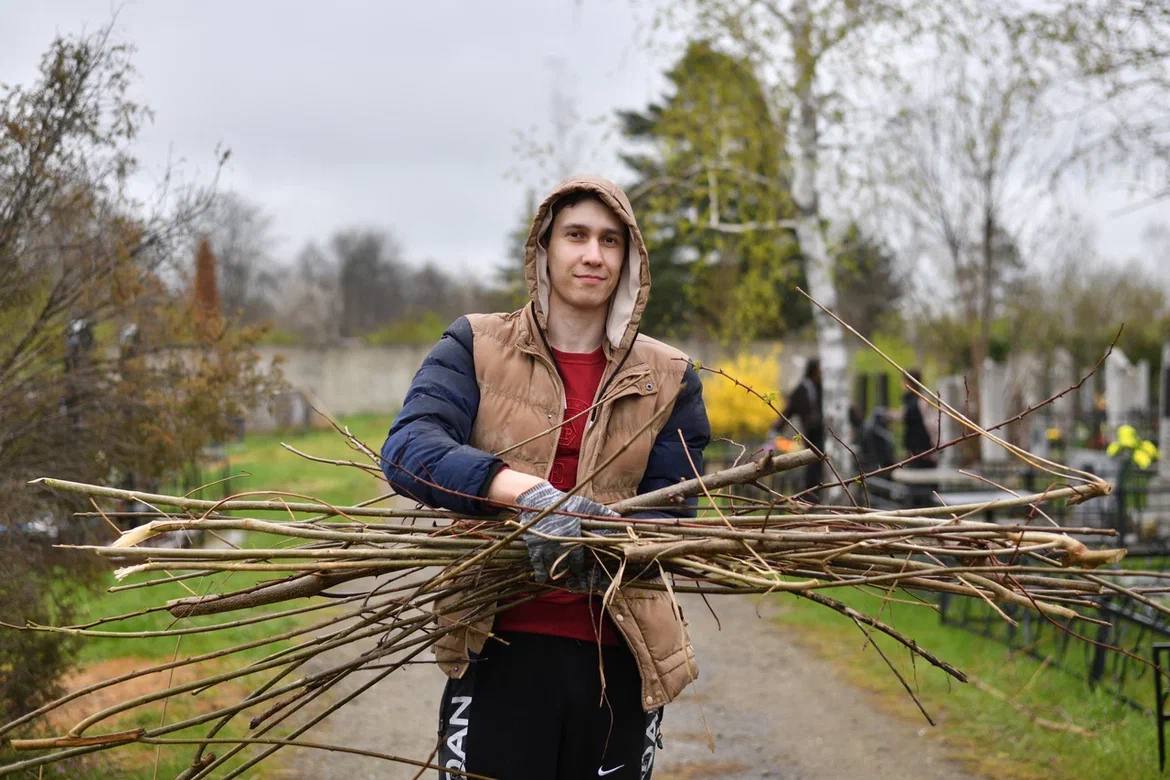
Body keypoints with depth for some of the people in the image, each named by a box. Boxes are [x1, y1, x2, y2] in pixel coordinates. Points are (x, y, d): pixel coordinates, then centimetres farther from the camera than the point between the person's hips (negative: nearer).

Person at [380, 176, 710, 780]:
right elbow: (407, 449, -15)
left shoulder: (667, 379, 7)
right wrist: (529, 493, -32)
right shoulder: (475, 348, 2)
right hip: (500, 651, -2)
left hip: (618, 660, 2)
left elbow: (670, 517, 0)